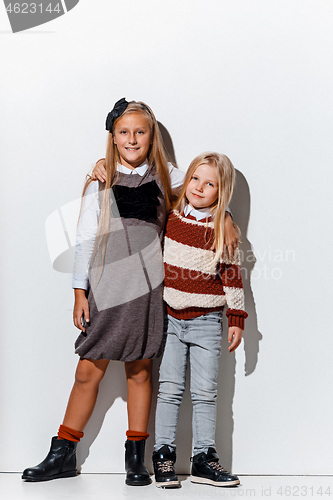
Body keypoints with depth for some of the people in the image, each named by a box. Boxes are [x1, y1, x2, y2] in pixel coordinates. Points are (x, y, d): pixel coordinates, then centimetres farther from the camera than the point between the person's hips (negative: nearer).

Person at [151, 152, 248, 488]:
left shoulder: (224, 230, -3)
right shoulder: (170, 217, 2)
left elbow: (232, 276, 0)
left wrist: (236, 319, 0)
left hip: (206, 321, -1)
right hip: (170, 318, 1)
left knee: (205, 392, 3)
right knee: (169, 388, 1)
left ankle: (204, 459, 10)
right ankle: (163, 454, 8)